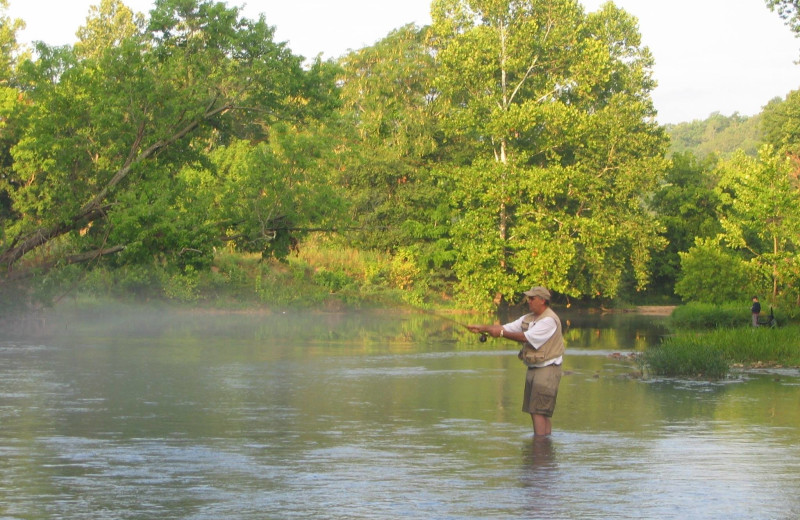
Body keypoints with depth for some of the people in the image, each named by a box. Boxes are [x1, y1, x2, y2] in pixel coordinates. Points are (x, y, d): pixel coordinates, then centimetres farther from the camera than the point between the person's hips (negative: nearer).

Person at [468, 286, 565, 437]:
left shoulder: (549, 320, -15)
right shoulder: (528, 318, 15)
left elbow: (527, 337, -21)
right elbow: (508, 328, 10)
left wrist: (501, 333, -18)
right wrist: (482, 328, -2)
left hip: (547, 369, -10)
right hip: (533, 368, 10)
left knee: (538, 410, -13)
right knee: (535, 411, 10)